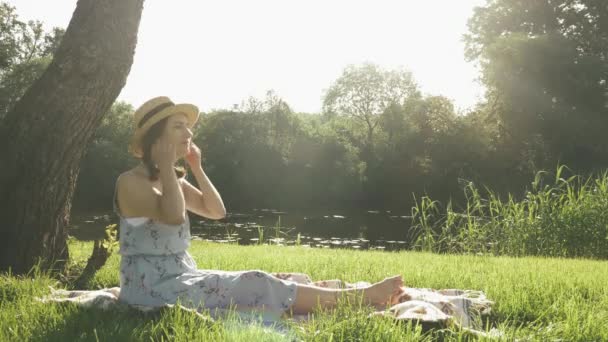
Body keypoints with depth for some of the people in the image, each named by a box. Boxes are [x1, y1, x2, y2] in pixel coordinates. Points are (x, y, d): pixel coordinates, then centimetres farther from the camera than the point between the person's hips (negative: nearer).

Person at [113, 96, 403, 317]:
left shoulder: (172, 180, 14)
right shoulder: (130, 182, -13)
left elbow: (217, 211, 11)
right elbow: (173, 216, -29)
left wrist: (197, 168, 5)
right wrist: (166, 167, -19)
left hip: (181, 279, 9)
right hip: (152, 289, -9)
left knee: (255, 283, -6)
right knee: (256, 286, -17)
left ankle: (355, 297, -12)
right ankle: (357, 298, -15)